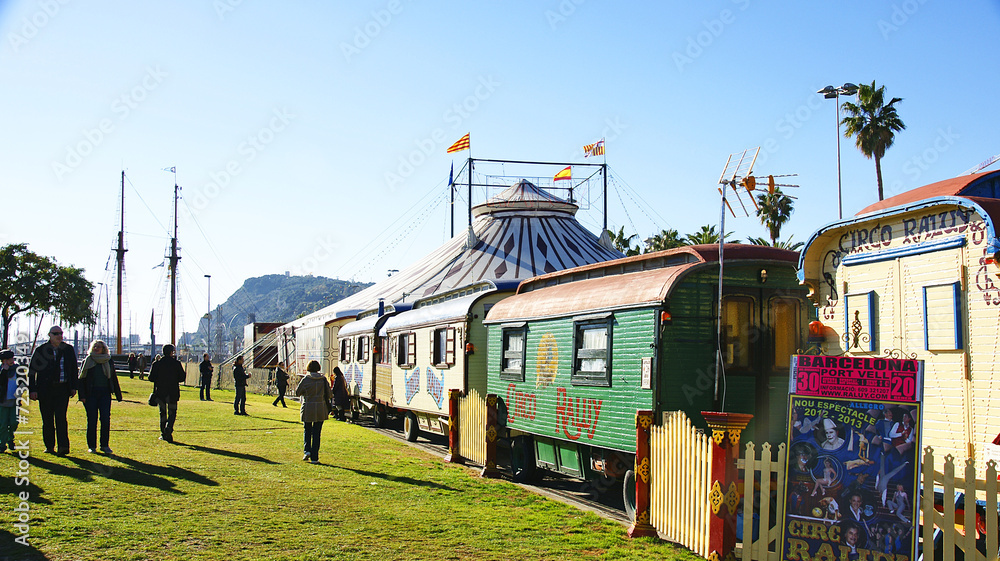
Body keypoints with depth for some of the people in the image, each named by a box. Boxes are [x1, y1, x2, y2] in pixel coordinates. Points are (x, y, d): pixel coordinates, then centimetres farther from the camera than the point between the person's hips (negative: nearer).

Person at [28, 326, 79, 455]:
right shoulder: (41, 350, 2)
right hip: (45, 389, 0)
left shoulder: (68, 349, 8)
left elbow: (74, 369, 15)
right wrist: (32, 390, -4)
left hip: (63, 388, 0)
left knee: (61, 417, -10)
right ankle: (49, 446, 17)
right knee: (47, 420, 5)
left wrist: (73, 387, 8)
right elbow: (31, 371, 3)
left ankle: (63, 446, -16)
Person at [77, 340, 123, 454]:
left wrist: (118, 395, 13)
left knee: (106, 419, -6)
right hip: (91, 394, -1)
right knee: (92, 420, 0)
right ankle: (91, 446, 9)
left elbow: (114, 379, 15)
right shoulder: (87, 361, 6)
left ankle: (105, 445, 3)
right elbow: (81, 379, 4)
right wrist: (82, 395, -5)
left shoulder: (108, 362, 10)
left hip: (105, 393, 1)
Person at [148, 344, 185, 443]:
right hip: (173, 393, -2)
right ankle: (168, 428, -20)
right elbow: (182, 377, -2)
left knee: (162, 412, 12)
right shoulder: (177, 363, -4)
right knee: (172, 412, 6)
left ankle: (163, 434, 10)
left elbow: (151, 378, -1)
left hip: (160, 392, 2)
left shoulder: (156, 363, -1)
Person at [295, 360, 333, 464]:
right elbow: (329, 394, 0)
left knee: (307, 430, 19)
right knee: (316, 433, 7)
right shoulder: (323, 379, -3)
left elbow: (297, 392, 2)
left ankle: (307, 450, 0)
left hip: (307, 409, -1)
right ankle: (314, 457, 6)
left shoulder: (305, 380, -8)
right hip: (320, 409, 1)